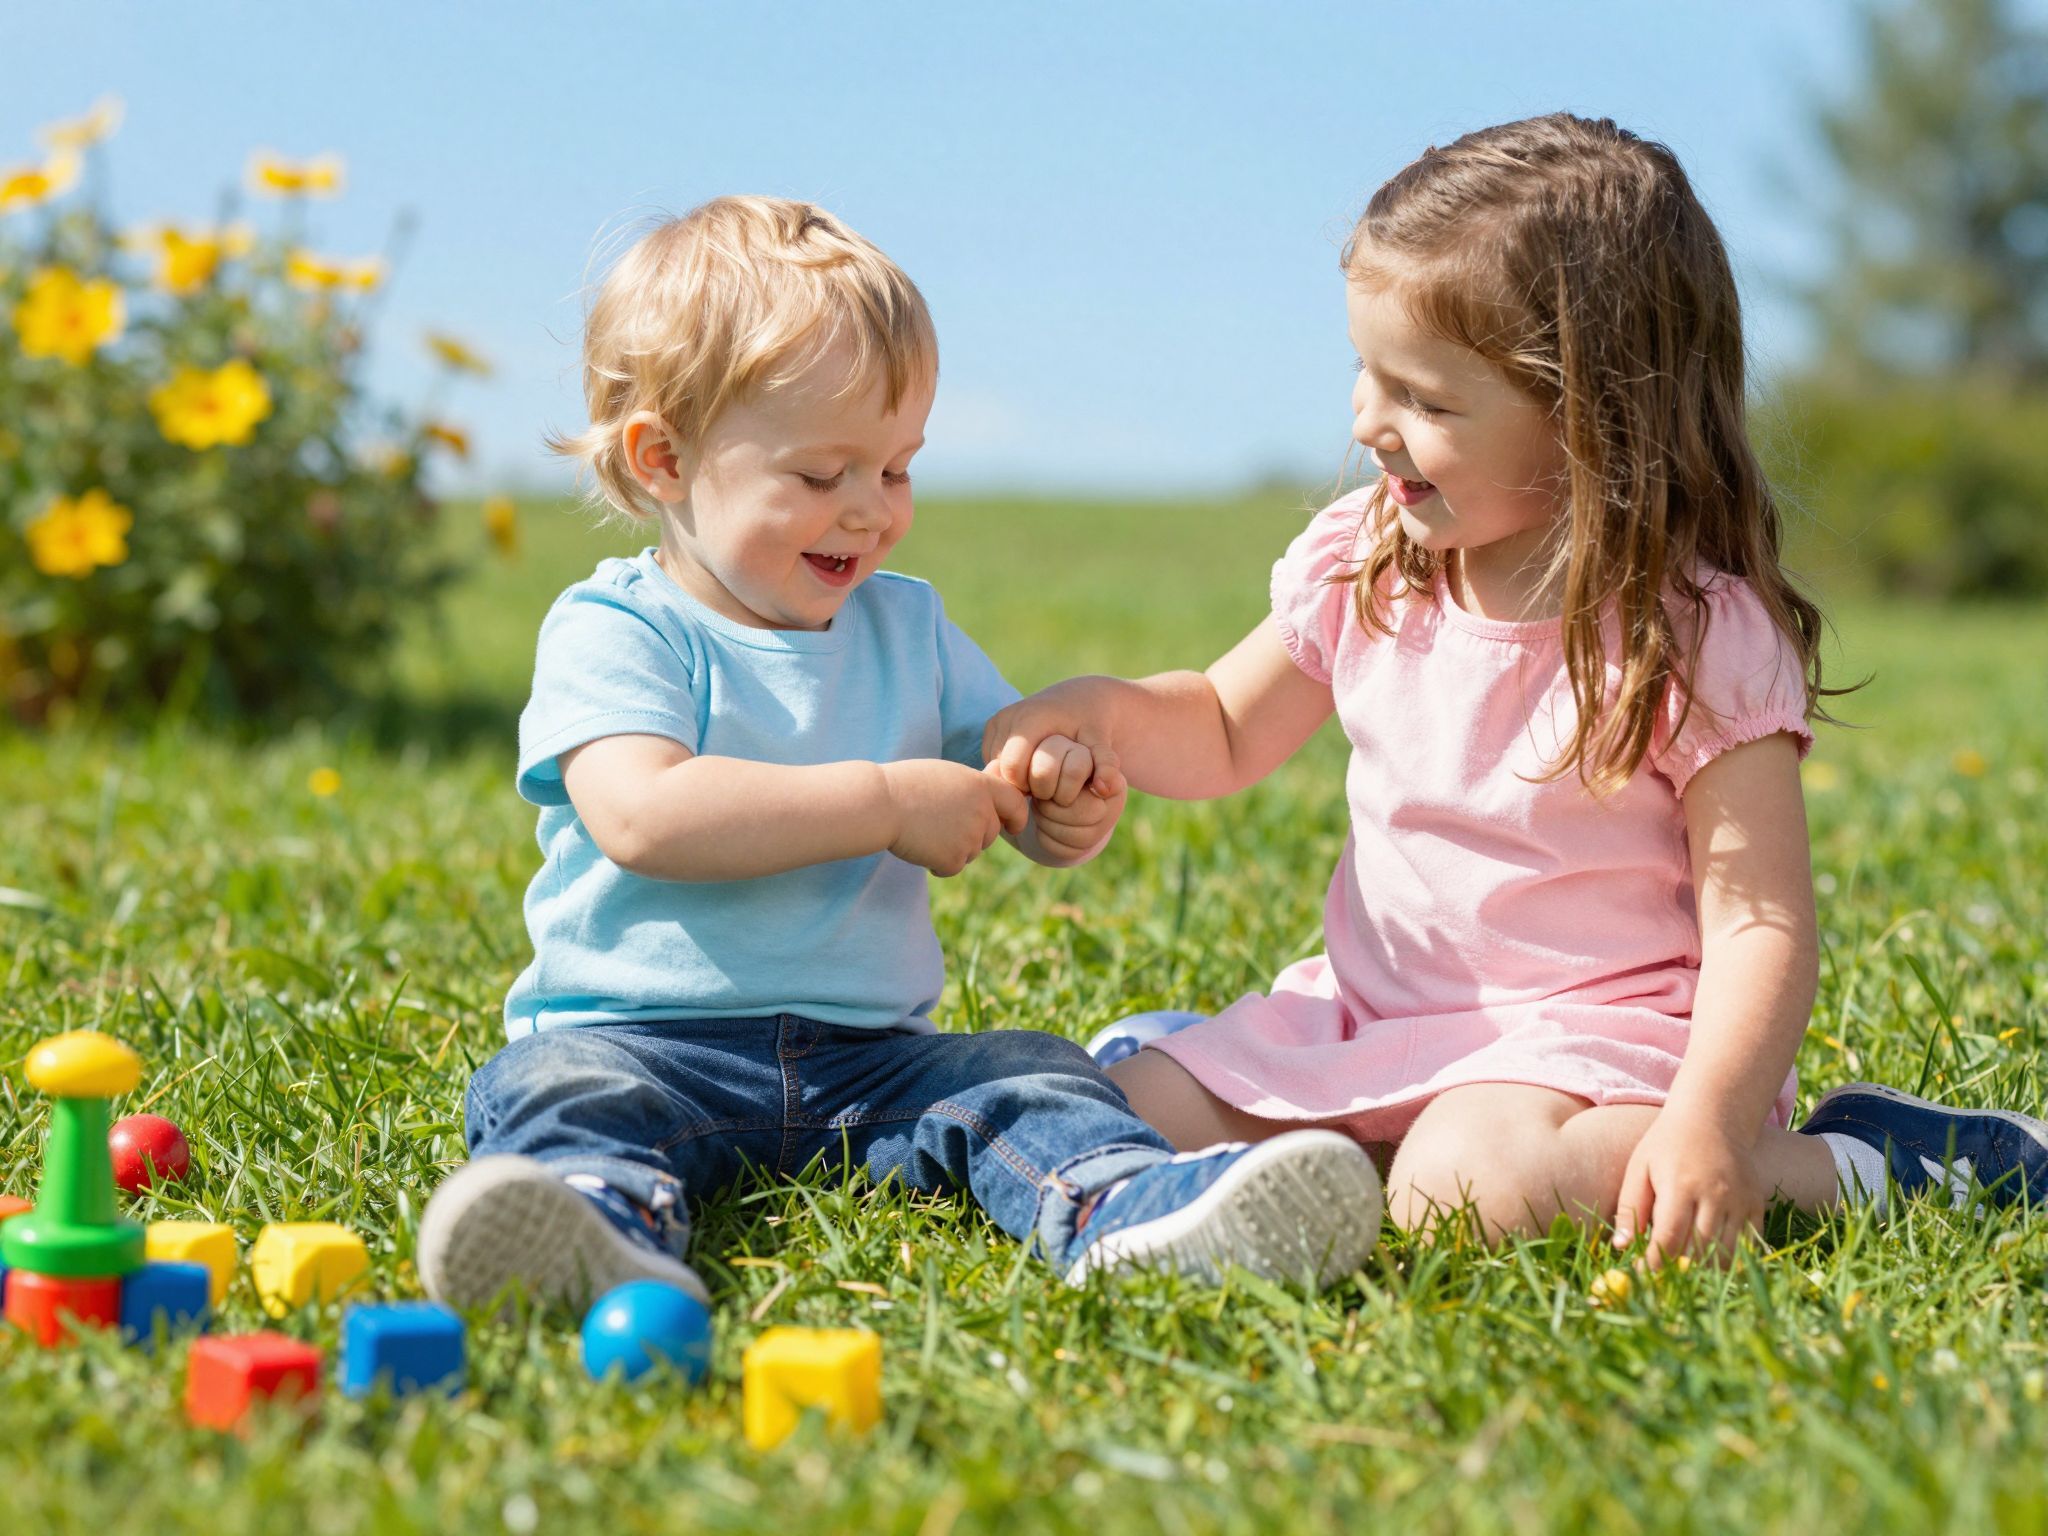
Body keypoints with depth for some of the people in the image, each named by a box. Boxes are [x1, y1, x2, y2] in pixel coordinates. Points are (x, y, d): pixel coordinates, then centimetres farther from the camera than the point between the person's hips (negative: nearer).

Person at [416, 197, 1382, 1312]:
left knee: (1028, 1077, -18)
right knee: (561, 1091, -31)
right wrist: (886, 804, -22)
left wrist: (1072, 808, -7)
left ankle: (1130, 1211, -46)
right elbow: (644, 817, -21)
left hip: (868, 1057, 4)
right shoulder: (613, 631, -3)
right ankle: (606, 1222, -61)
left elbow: (1010, 788, 20)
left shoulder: (908, 626, 17)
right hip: (644, 1038, -4)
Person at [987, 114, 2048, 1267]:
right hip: (1373, 1012, 6)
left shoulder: (1702, 639, -17)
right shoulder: (1364, 568, 1)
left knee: (1460, 1186, -34)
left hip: (1596, 1030, -6)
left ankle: (1836, 1163, -15)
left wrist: (1708, 1124, -35)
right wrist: (1105, 712, -7)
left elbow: (1761, 925, -19)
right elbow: (1225, 736, 15)